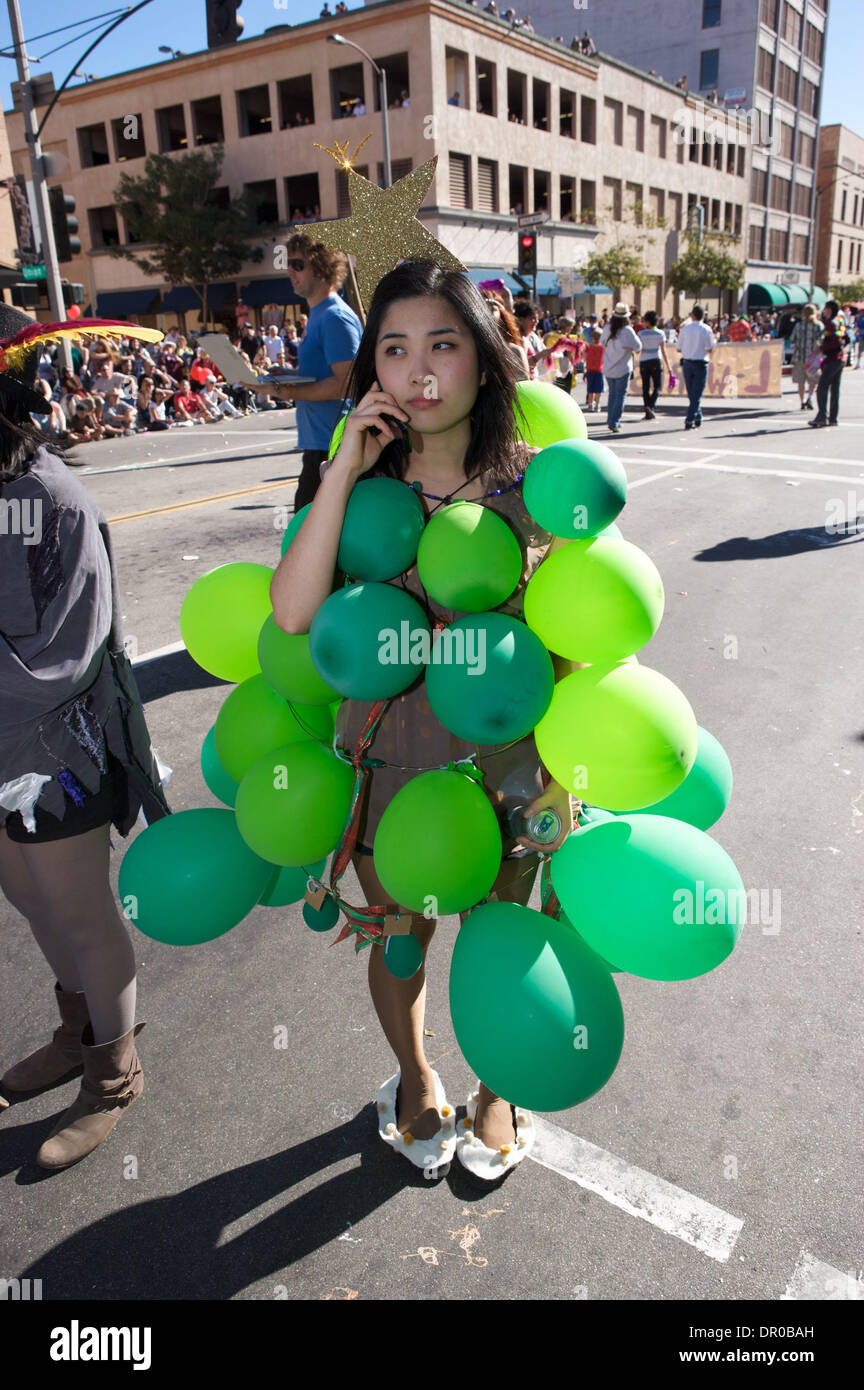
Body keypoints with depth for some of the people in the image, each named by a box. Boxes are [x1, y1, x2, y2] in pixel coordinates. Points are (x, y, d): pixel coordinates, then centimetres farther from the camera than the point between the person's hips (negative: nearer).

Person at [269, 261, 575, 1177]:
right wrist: (346, 468, -23)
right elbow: (294, 612, -23)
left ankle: (497, 1088, 52)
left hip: (503, 758, -1)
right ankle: (414, 1074, 55)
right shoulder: (365, 483, -8)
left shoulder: (531, 482, -10)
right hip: (389, 754, 1)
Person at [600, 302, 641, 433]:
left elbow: (602, 341, 16)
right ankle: (614, 423, -8)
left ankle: (611, 421, 23)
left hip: (608, 368, 5)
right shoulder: (627, 331, -15)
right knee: (621, 395, 0)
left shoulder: (607, 329, -3)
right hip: (623, 368, -5)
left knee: (612, 394, 17)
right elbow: (637, 346, -6)